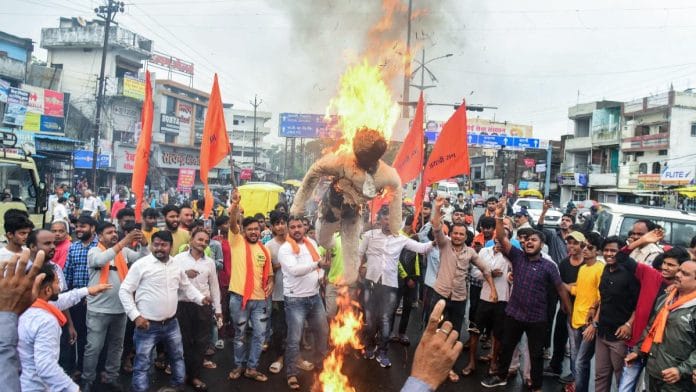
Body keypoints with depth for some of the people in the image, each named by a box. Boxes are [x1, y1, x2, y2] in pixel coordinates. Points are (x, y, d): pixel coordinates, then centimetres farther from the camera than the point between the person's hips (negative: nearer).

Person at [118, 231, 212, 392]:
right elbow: (124, 291, -9)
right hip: (147, 325, -5)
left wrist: (201, 298, 3)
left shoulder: (177, 265, 3)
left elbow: (186, 286, 17)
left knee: (178, 357, 22)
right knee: (142, 365, 5)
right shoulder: (141, 265, -12)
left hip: (171, 323, 5)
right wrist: (135, 316, -15)